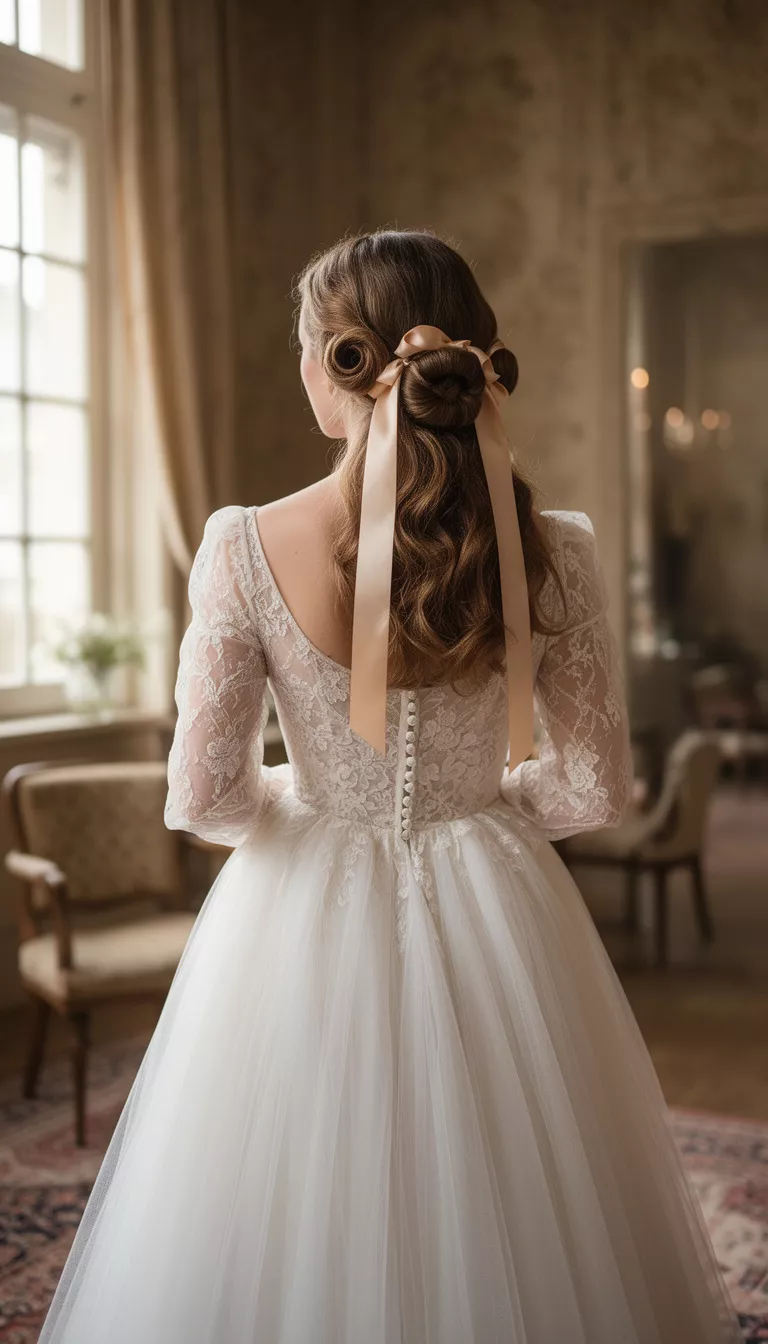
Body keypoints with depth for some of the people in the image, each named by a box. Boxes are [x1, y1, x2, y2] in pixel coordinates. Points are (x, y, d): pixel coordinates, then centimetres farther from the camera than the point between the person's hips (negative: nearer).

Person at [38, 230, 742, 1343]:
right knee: (507, 1254, 20)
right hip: (499, 922, 2)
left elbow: (204, 799, -11)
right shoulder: (556, 554, -11)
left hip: (307, 927, -1)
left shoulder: (247, 549, -16)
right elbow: (597, 790, -3)